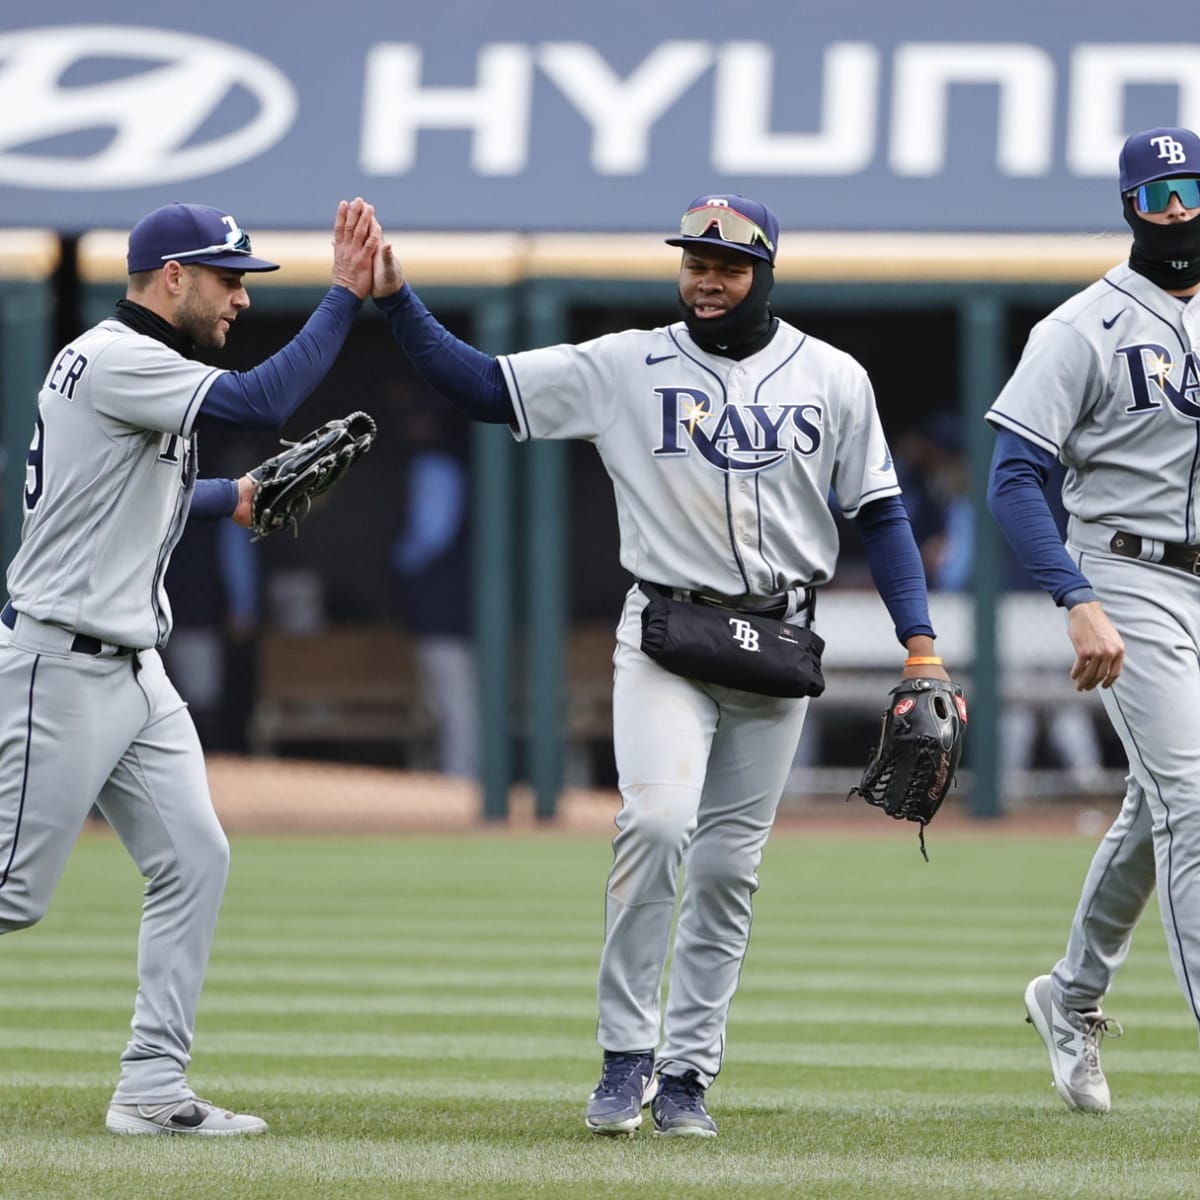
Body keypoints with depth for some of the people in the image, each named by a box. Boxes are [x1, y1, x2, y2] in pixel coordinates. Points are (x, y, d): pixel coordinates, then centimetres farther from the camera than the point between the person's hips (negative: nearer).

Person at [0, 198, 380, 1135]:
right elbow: (264, 401, -27)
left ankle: (152, 1091, 5)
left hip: (134, 670, 10)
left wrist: (231, 498, 19)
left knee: (194, 860, 3)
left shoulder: (143, 368, 15)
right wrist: (346, 293, -24)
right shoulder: (114, 361, -17)